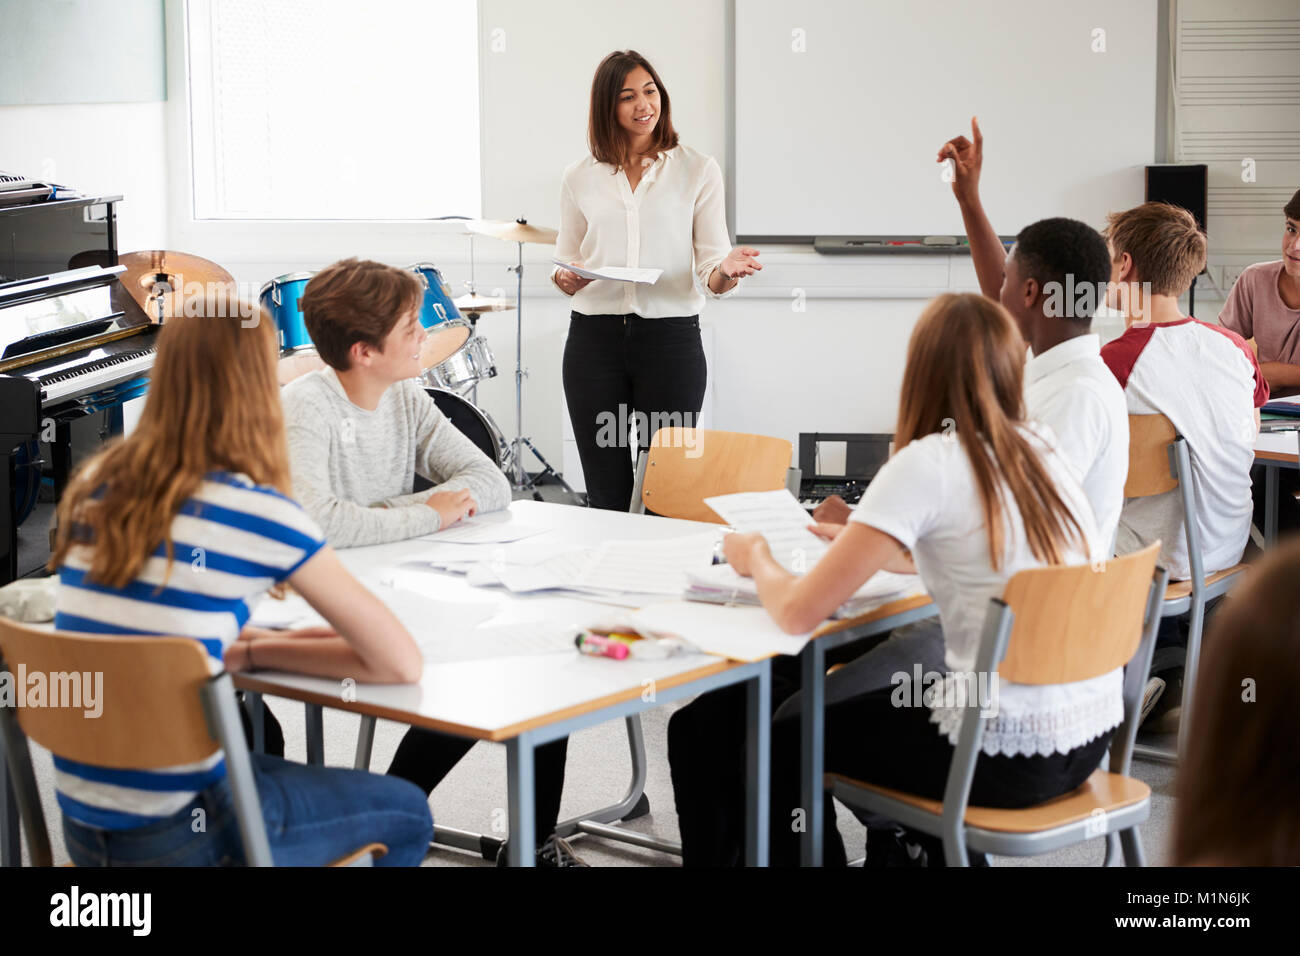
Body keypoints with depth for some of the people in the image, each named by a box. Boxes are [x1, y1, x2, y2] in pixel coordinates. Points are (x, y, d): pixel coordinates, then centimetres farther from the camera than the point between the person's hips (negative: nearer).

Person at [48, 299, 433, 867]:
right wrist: (257, 654, -1)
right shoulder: (254, 510, -14)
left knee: (268, 761, 35)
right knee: (407, 814, 18)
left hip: (80, 826, 7)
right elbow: (402, 662, -11)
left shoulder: (93, 487, 3)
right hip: (175, 837, -6)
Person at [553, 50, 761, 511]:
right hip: (594, 337, 2)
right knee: (606, 496, 4)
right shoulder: (580, 178, 9)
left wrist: (727, 270, -22)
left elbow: (710, 270, 1)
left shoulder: (698, 170, 4)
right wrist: (566, 278, -7)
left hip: (671, 337, -1)